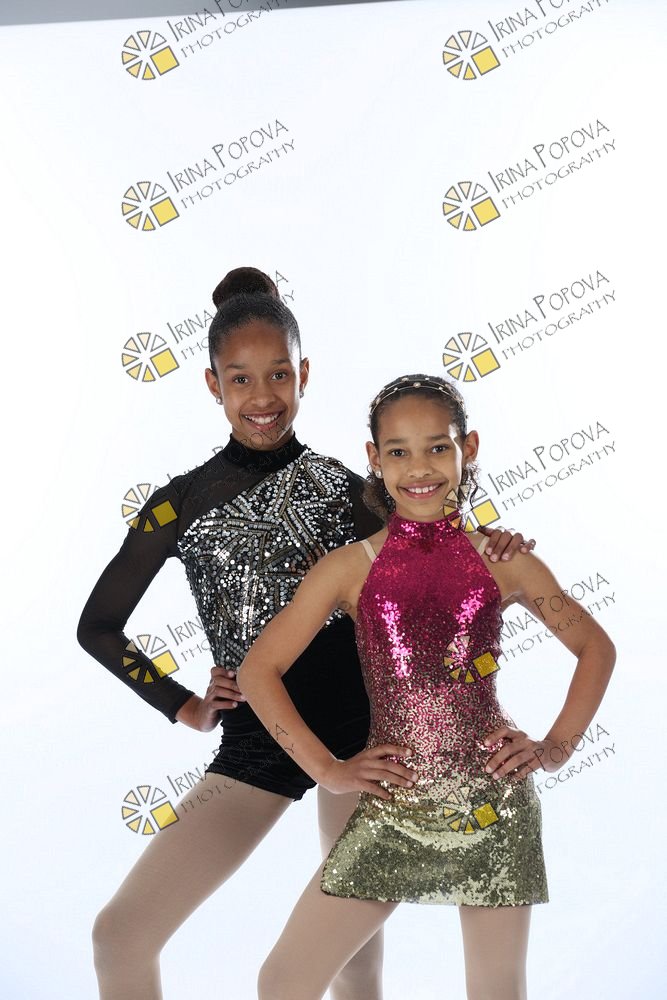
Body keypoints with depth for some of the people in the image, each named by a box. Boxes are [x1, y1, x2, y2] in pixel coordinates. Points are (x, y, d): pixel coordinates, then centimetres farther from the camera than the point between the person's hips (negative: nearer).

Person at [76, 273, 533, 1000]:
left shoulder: (343, 486, 3)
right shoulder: (181, 503, 1)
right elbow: (98, 626, 9)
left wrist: (479, 554, -13)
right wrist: (185, 708, 1)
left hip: (361, 730, 0)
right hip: (255, 744, 0)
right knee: (120, 932, -5)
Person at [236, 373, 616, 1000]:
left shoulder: (505, 563, 2)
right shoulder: (350, 567, 0)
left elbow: (596, 647, 14)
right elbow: (257, 671, 1)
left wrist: (559, 746, 4)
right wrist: (327, 770, -4)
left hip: (495, 805, 0)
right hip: (392, 806, 0)